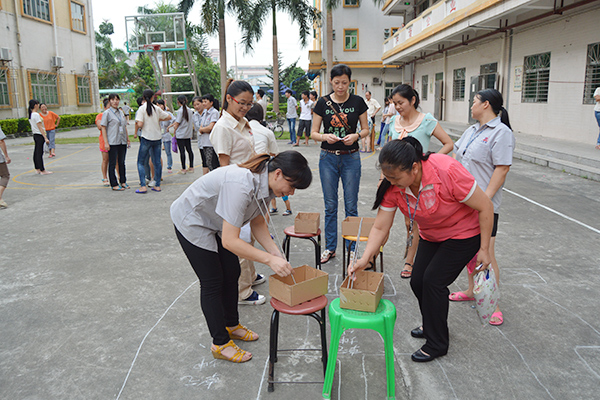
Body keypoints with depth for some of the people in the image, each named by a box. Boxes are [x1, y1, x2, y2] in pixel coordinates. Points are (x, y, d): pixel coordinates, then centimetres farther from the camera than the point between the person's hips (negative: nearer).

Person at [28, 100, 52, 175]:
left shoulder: (31, 115, 13)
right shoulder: (36, 115, -15)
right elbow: (40, 127, -19)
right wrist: (45, 138, -20)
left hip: (35, 135, 9)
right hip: (40, 135, -9)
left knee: (36, 152, 13)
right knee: (40, 153, -5)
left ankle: (37, 169, 20)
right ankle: (42, 170, -2)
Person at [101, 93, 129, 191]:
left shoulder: (121, 113, 14)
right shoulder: (107, 113, -4)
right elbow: (103, 128, -7)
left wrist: (127, 139, 17)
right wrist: (106, 142, -13)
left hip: (122, 142, 6)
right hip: (112, 142, -6)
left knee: (122, 162, 13)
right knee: (112, 163, 0)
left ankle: (123, 182, 23)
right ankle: (114, 184, 4)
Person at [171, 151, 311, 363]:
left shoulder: (266, 184, -12)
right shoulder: (241, 185, -40)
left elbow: (258, 223, 1)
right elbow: (230, 241, -38)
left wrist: (276, 253, -12)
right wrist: (269, 260, -35)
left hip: (216, 223, 8)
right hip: (192, 223, -8)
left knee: (232, 273, 12)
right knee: (212, 282, -2)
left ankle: (232, 325, 33)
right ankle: (220, 343, 14)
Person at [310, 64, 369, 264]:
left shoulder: (357, 102, 0)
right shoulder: (323, 103, 0)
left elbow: (366, 129, 6)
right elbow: (313, 133, 2)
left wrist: (356, 135, -16)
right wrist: (325, 136, -19)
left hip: (351, 157, -1)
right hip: (328, 157, 1)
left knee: (351, 206, 3)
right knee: (330, 206, 8)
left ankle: (352, 248, 17)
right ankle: (330, 247, 21)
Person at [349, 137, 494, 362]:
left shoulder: (448, 171, -36)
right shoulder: (392, 186, -20)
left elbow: (485, 207, -25)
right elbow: (380, 228, -14)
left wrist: (484, 249, -19)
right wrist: (364, 260, -26)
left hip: (464, 234, -6)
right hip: (431, 236, 6)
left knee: (433, 280, -12)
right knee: (418, 282, 4)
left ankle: (437, 344, 8)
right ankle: (431, 326, 33)